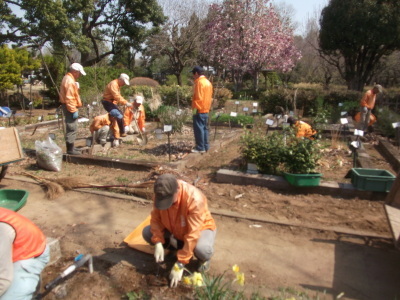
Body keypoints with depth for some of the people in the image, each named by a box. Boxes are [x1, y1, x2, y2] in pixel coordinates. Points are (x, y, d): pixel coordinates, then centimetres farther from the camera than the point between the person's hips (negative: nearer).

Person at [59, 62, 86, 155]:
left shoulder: (69, 78, 16)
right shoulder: (70, 81, -18)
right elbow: (69, 98, -24)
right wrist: (74, 110, -24)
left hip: (69, 107, 11)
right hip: (70, 107, -11)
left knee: (71, 128, 16)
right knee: (72, 128, -6)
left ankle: (70, 147, 24)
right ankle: (70, 149, -1)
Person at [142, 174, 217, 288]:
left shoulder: (195, 199, -39)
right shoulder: (161, 195, -23)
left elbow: (193, 235, -37)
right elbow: (156, 218, -11)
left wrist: (180, 264, -35)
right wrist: (158, 243, -25)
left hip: (200, 228, -5)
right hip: (175, 229, 5)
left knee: (202, 249, -38)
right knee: (146, 232, -13)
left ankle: (203, 259, 0)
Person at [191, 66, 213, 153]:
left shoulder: (199, 82, -13)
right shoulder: (208, 82, 15)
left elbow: (198, 97, -19)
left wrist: (195, 108, -17)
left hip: (199, 110, -9)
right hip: (206, 110, 9)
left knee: (198, 129, -5)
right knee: (204, 128, 12)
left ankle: (200, 148, -2)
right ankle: (205, 146, 16)